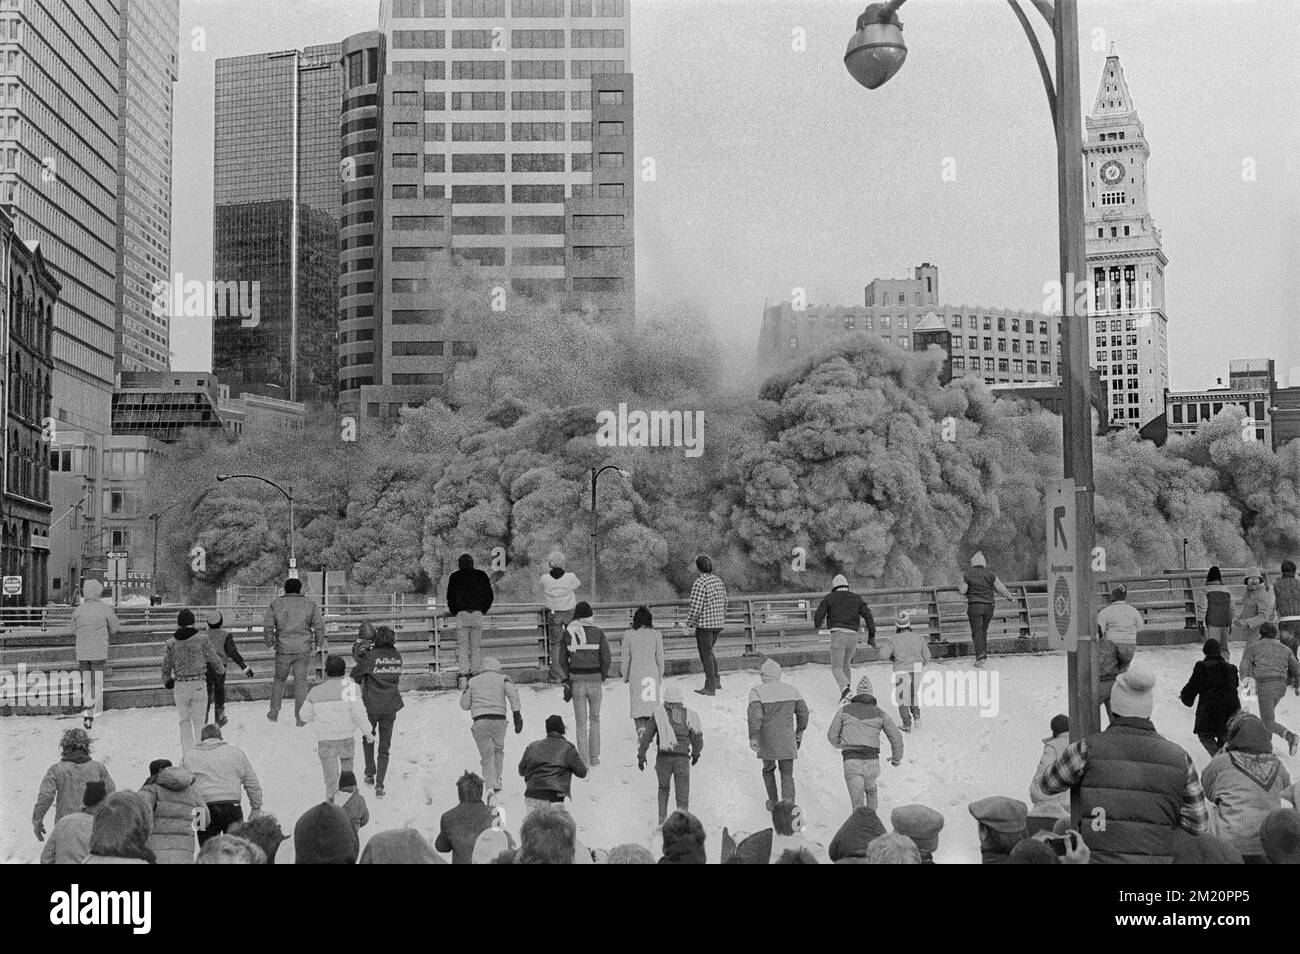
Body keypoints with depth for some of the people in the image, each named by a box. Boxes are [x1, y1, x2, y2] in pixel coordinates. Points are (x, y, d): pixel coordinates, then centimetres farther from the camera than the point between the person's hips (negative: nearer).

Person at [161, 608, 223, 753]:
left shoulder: (170, 644, 0)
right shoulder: (202, 639, -5)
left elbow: (166, 668, 4)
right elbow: (213, 659, 5)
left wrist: (168, 685, 20)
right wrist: (221, 669, 26)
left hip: (180, 686, 1)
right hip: (199, 685, -1)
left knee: (184, 722, 12)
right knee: (199, 722, 8)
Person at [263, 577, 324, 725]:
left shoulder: (275, 604, 2)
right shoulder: (310, 604, 1)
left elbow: (267, 627, -3)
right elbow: (319, 626, -4)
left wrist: (271, 643, 10)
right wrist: (318, 645, 7)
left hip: (283, 649, 0)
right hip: (304, 649, 0)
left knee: (279, 679, 17)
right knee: (300, 680, 6)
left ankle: (274, 712, 23)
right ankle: (298, 715, 2)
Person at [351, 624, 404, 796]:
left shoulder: (371, 656, -15)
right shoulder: (396, 656, -1)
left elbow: (355, 673, -6)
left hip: (371, 706, -3)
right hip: (390, 707, 3)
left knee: (368, 738, 25)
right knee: (384, 747, 9)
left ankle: (370, 774, 22)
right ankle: (379, 785, 2)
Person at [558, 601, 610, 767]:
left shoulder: (568, 633, 1)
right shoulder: (598, 632, -3)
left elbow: (562, 660, 1)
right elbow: (606, 657, -7)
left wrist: (566, 683, 6)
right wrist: (604, 676, 9)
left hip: (577, 680, 0)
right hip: (594, 679, 0)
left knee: (581, 722, 5)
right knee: (595, 718, 16)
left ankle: (583, 760, 2)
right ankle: (594, 757, 12)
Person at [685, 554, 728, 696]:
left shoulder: (699, 583, -17)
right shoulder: (718, 581, 8)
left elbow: (696, 606, -21)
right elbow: (724, 603, 15)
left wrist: (689, 623, -8)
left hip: (704, 624, -8)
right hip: (718, 623, 8)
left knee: (706, 654, 1)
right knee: (709, 651, 23)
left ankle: (710, 687, 3)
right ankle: (716, 680, 21)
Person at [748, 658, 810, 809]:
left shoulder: (757, 691, -7)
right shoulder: (791, 689, 6)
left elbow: (754, 714, -19)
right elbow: (803, 711, 9)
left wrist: (753, 737, -17)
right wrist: (799, 733, 20)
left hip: (767, 741, -1)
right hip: (787, 740, 1)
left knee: (768, 769, 22)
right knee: (787, 774, 6)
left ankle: (773, 803, 33)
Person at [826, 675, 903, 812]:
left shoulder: (844, 710, 5)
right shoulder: (880, 713, 6)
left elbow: (832, 735, 10)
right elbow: (896, 737, 4)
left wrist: (838, 744, 34)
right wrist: (897, 757, 22)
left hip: (851, 762, -2)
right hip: (872, 761, 2)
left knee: (857, 802, -3)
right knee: (870, 789, 31)